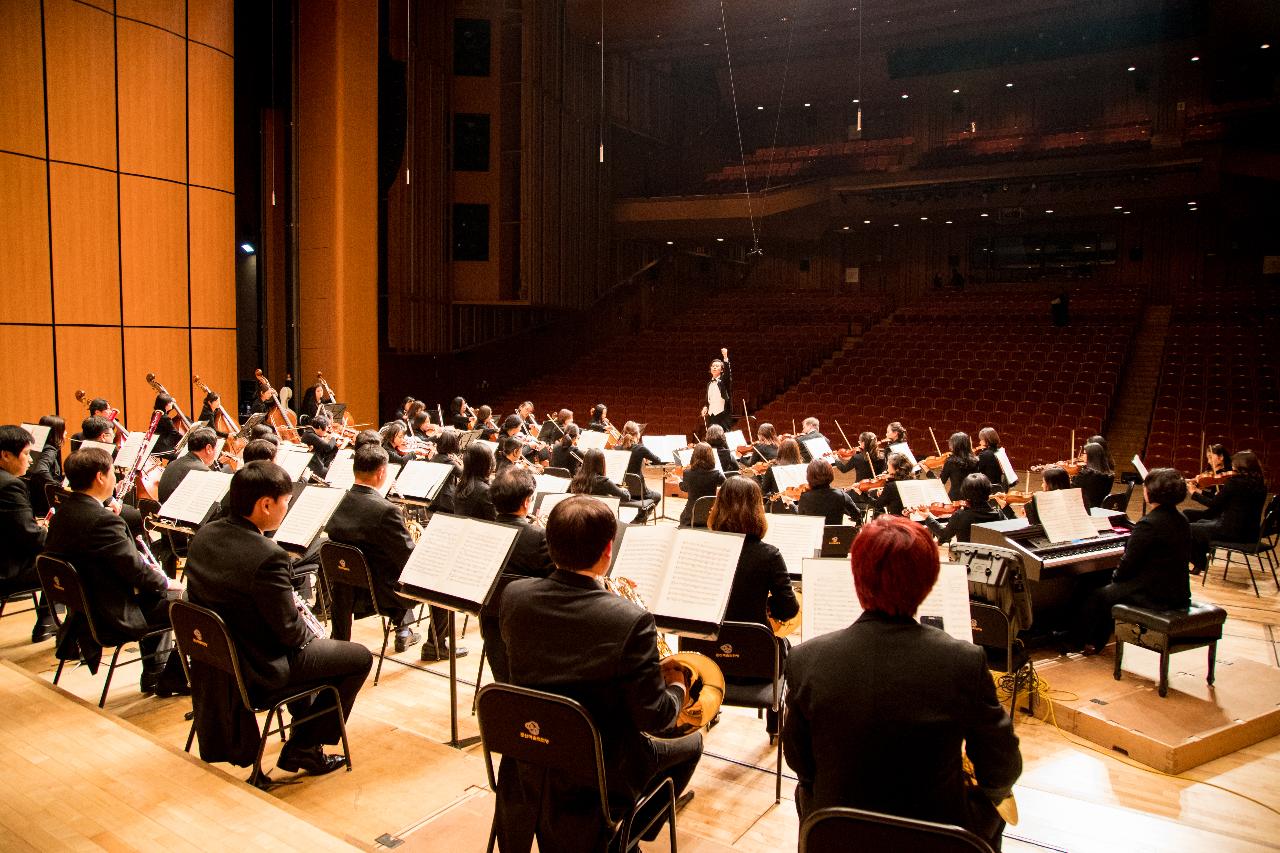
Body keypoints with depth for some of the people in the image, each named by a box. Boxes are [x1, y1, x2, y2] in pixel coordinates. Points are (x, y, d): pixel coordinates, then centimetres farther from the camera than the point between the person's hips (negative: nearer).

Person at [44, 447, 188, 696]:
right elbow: (136, 572, -22)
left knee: (157, 594, 27)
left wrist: (142, 562, 5)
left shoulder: (62, 513, 2)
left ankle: (155, 675, 30)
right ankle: (173, 676, 16)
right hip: (113, 618, -10)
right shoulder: (102, 520, -27)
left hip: (80, 609, 10)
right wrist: (166, 582, -5)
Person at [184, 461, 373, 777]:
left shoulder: (204, 535, -5)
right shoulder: (267, 556, -30)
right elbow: (289, 632, -23)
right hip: (259, 669, -9)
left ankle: (304, 724, 41)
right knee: (360, 657, 6)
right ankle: (304, 749, 14)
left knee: (307, 642, 32)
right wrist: (310, 632, 0)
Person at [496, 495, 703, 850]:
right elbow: (654, 718, -22)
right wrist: (677, 687, 1)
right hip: (598, 772, -5)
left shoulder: (514, 596, -14)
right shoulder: (631, 621, -29)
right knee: (691, 742, 21)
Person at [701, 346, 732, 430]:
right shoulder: (709, 384, 17)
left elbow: (728, 372, -17)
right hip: (711, 416, 5)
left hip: (723, 416, -5)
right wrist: (705, 407, 2)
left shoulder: (724, 381, 2)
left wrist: (725, 358, -29)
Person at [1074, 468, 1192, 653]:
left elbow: (1128, 564, -19)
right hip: (1179, 594, 8)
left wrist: (1115, 575, 5)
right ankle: (1095, 642, 38)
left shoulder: (1148, 524, -23)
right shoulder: (1182, 521, 4)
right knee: (1111, 588, 25)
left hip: (1154, 596, -8)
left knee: (1099, 595, 11)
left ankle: (1078, 640, 31)